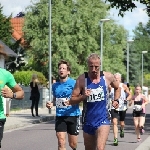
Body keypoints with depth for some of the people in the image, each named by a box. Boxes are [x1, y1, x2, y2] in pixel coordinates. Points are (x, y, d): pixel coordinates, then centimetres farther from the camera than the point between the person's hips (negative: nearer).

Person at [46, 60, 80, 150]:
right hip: (60, 116, 3)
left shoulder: (73, 83, -7)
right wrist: (51, 104, 3)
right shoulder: (55, 85, 10)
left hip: (73, 115, -3)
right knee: (61, 142, -11)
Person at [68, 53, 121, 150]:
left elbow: (117, 88, 21)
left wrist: (116, 100, 8)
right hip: (88, 121, 2)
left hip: (103, 120, -2)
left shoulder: (108, 77, -2)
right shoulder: (82, 79, -6)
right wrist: (83, 96, -21)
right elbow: (72, 101, -4)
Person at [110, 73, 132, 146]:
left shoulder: (124, 86, -3)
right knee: (114, 122, -16)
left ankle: (121, 130, 51)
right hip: (114, 107, 0)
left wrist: (127, 99, -17)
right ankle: (115, 139, -16)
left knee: (122, 123, 14)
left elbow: (130, 95, 0)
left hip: (122, 107, 1)